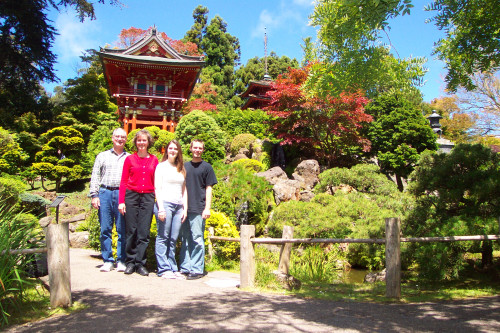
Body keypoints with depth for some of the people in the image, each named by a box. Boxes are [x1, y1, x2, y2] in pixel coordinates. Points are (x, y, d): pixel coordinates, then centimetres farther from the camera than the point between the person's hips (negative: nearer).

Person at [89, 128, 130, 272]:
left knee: (122, 230, -1)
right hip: (105, 193, 1)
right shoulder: (102, 156, 16)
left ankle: (121, 261, 7)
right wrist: (94, 195, 0)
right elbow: (95, 177, 11)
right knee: (105, 229, 1)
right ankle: (107, 261, 9)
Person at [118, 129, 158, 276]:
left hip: (148, 197, 1)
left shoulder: (154, 160, 11)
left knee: (144, 232, -1)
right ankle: (130, 262, 12)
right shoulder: (130, 159, 7)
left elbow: (156, 181, 12)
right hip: (131, 196, -1)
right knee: (131, 230, 0)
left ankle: (140, 264, 7)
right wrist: (121, 201, -1)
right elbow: (123, 181, 6)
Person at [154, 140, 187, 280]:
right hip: (165, 204, -4)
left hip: (178, 206, 4)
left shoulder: (182, 169, 19)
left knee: (173, 239, 4)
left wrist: (185, 208, 11)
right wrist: (161, 208, -10)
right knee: (163, 238, -3)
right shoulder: (161, 166, 5)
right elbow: (157, 188, -2)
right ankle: (164, 269, 1)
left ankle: (172, 268, 8)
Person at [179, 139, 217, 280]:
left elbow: (209, 188, 1)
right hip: (183, 208, 5)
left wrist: (207, 208, -7)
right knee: (184, 240, 8)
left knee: (197, 239, -5)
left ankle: (197, 270, 0)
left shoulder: (206, 167, 5)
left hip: (198, 210, -5)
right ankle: (185, 268, 16)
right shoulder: (184, 166, 17)